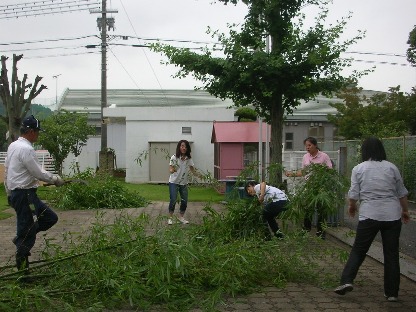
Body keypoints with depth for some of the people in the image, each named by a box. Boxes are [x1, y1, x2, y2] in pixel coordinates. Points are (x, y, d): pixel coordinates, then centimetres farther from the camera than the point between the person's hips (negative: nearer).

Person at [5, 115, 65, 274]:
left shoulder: (13, 146, 12)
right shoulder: (26, 149, -18)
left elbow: (6, 170, 18)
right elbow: (39, 173, -17)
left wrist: (9, 192, 24)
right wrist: (55, 179, -2)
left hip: (16, 193, 10)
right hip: (25, 195, -10)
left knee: (50, 217, 13)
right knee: (27, 232, -1)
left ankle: (21, 239, 16)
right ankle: (22, 268, 8)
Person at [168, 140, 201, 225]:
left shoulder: (189, 159, -2)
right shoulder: (174, 157, -15)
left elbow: (192, 168, -2)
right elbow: (170, 169, -18)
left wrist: (198, 174, -21)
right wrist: (172, 170, -42)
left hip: (184, 183, 5)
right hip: (174, 182, -4)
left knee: (184, 200, 7)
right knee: (173, 200, -8)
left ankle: (181, 216, 25)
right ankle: (170, 217, 7)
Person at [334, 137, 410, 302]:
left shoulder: (358, 169, -1)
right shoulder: (391, 167, 4)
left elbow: (353, 194, -1)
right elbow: (402, 193, 10)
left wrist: (352, 207, 18)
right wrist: (405, 211, 23)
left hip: (369, 215, -2)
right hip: (392, 216, 2)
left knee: (358, 250, 8)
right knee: (392, 254, 9)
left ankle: (347, 280, -5)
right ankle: (392, 293, 13)